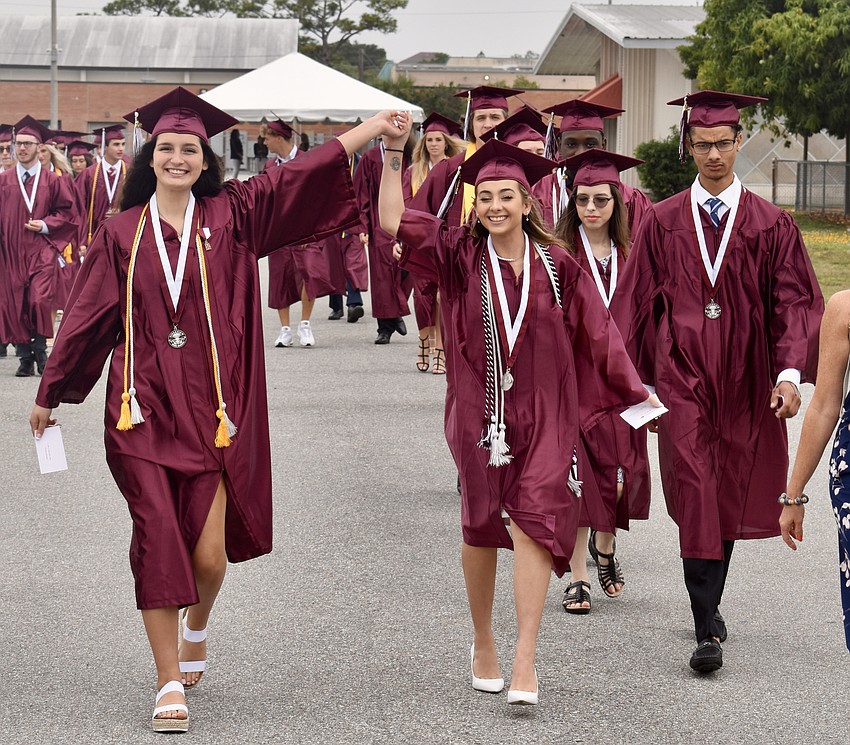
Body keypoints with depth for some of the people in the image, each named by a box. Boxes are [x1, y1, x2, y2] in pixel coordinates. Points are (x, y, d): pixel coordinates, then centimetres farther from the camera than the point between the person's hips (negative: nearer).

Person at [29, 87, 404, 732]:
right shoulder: (123, 234, 5)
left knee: (209, 555, -2)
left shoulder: (231, 216, 5)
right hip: (144, 411, 0)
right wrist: (50, 394, 16)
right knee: (159, 545, -6)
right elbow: (88, 316, 11)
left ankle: (197, 627, 33)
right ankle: (170, 684, 2)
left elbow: (304, 175, -1)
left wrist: (375, 127, -8)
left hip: (213, 407, 0)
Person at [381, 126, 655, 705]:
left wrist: (636, 392, 6)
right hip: (480, 412, 1)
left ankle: (525, 661, -13)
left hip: (543, 414, -1)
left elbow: (595, 331, 6)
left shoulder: (556, 264, 1)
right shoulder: (461, 255, 0)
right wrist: (394, 153, -17)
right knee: (482, 527, 10)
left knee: (533, 523, -11)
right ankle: (484, 645, 28)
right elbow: (394, 223, -11)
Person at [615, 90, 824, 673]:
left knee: (728, 497, 11)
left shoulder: (770, 225, 2)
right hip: (681, 377, -1)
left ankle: (710, 603, 31)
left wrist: (790, 372, -15)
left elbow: (795, 302, -2)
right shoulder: (663, 222, 4)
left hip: (744, 384, 1)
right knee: (695, 492, -12)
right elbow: (636, 303, 8)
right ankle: (708, 629, -13)